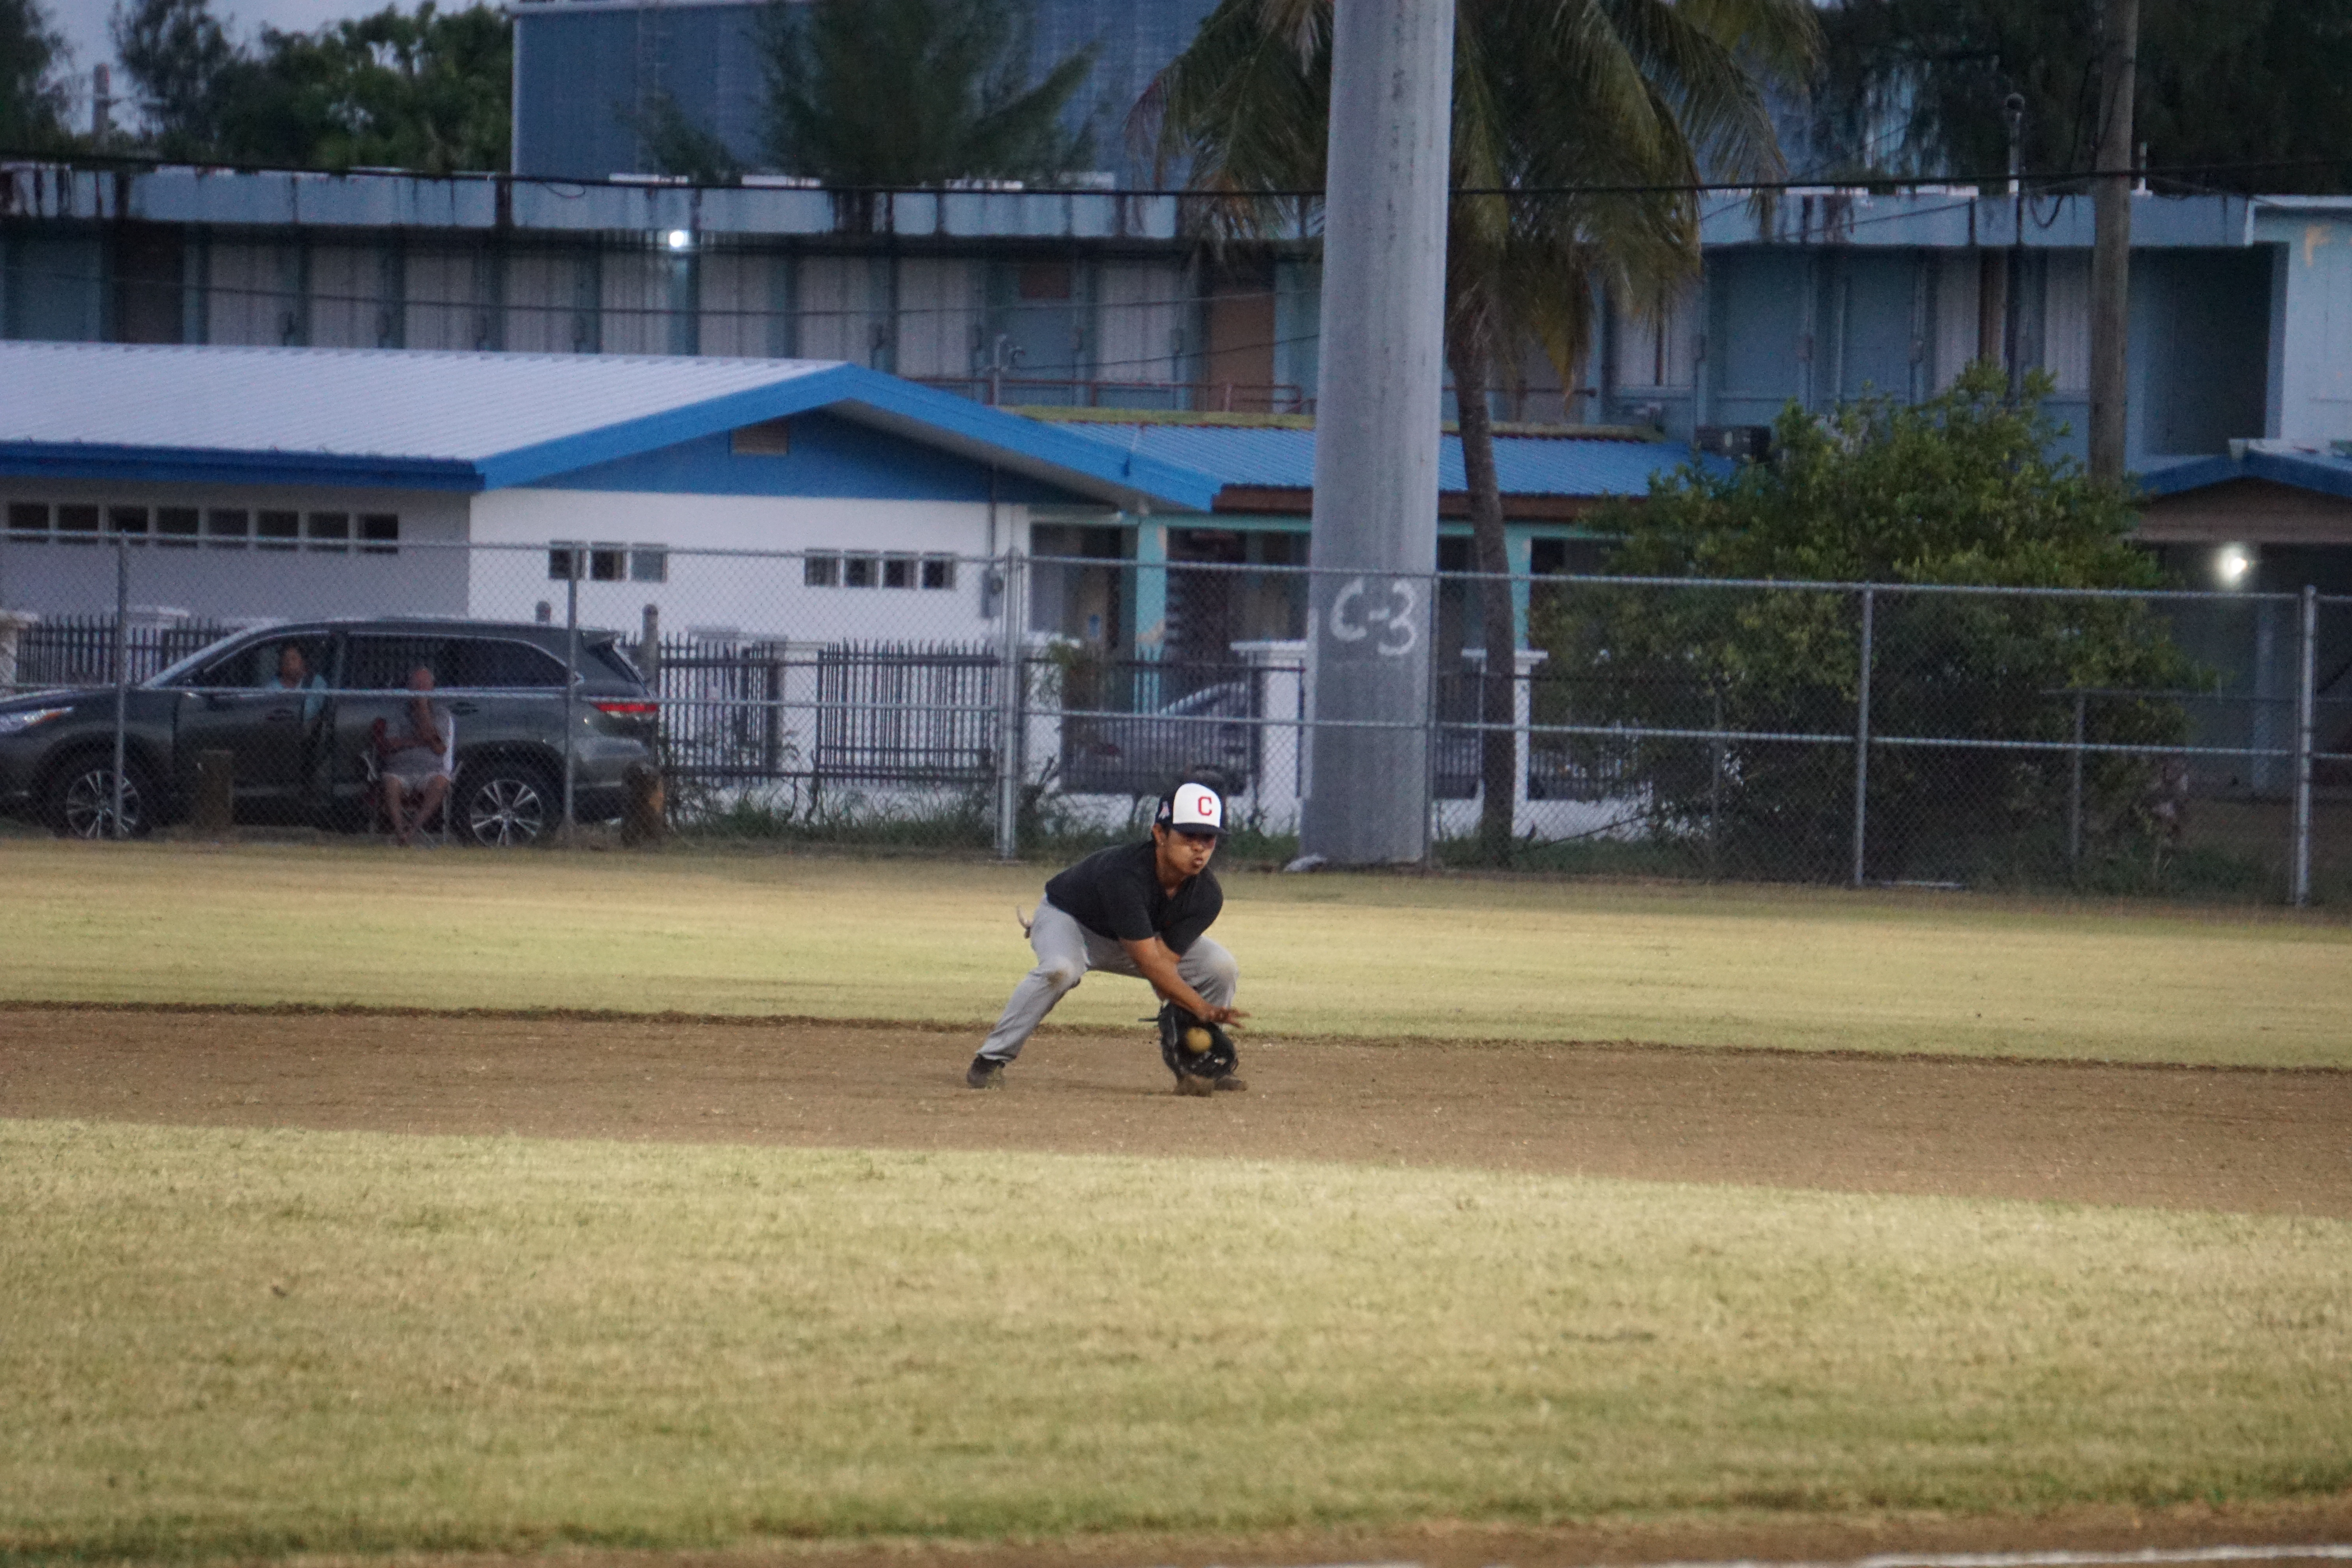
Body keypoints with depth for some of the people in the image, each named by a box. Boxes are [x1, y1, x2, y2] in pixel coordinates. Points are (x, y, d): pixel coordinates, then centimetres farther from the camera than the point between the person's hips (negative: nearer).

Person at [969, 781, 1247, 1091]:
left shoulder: (1207, 896, -22)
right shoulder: (1124, 875, -41)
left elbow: (1165, 962, -23)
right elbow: (1150, 964, -42)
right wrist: (1204, 1009, -47)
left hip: (1144, 935, 6)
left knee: (1222, 968, -11)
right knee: (1060, 969, -39)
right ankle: (993, 1059, -25)